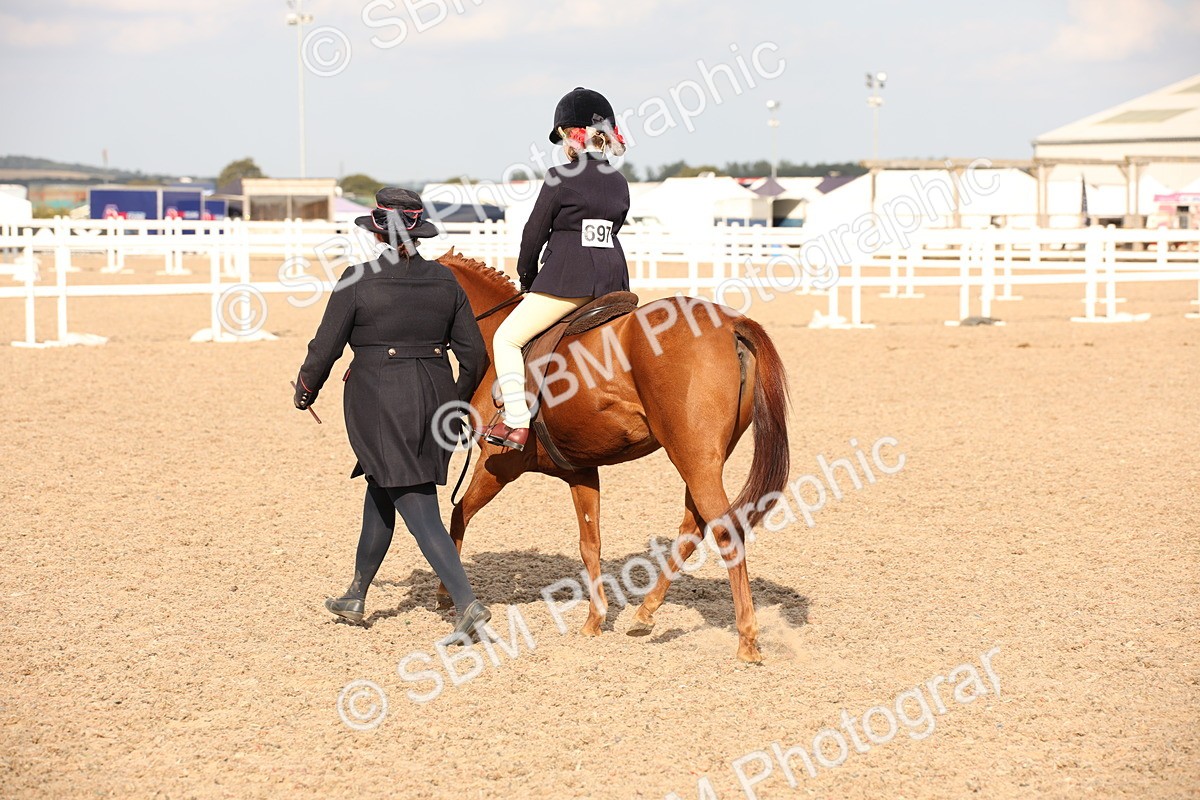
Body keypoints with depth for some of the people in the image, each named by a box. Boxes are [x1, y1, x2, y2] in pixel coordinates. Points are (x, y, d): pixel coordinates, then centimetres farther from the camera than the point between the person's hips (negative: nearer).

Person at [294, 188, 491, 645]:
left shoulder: (358, 282, -10)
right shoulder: (445, 281, 4)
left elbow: (325, 348, -4)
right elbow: (473, 355, 7)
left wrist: (306, 390, 14)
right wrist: (456, 404, 23)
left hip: (377, 402, -6)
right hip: (434, 398, 6)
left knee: (418, 509, -5)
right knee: (382, 494, 23)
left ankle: (467, 604, -15)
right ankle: (356, 594, 35)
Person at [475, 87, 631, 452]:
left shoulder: (561, 177, -8)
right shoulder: (619, 183, 12)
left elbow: (535, 232, -3)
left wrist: (527, 276, 13)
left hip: (567, 277, -7)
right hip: (613, 278, 7)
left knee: (507, 338, 1)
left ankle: (516, 424, -9)